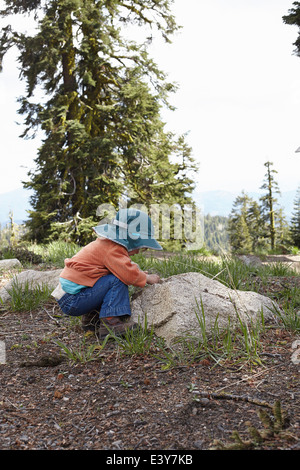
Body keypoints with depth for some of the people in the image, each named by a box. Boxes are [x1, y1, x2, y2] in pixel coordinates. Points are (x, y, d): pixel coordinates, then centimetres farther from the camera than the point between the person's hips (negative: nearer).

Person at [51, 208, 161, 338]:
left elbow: (123, 269, 24)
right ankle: (109, 323, -19)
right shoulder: (111, 249, -17)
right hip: (72, 301, -10)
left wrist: (139, 273, 7)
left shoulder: (105, 243, 15)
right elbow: (128, 274, -27)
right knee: (117, 281, -18)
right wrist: (147, 278, -7)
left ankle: (91, 318, 13)